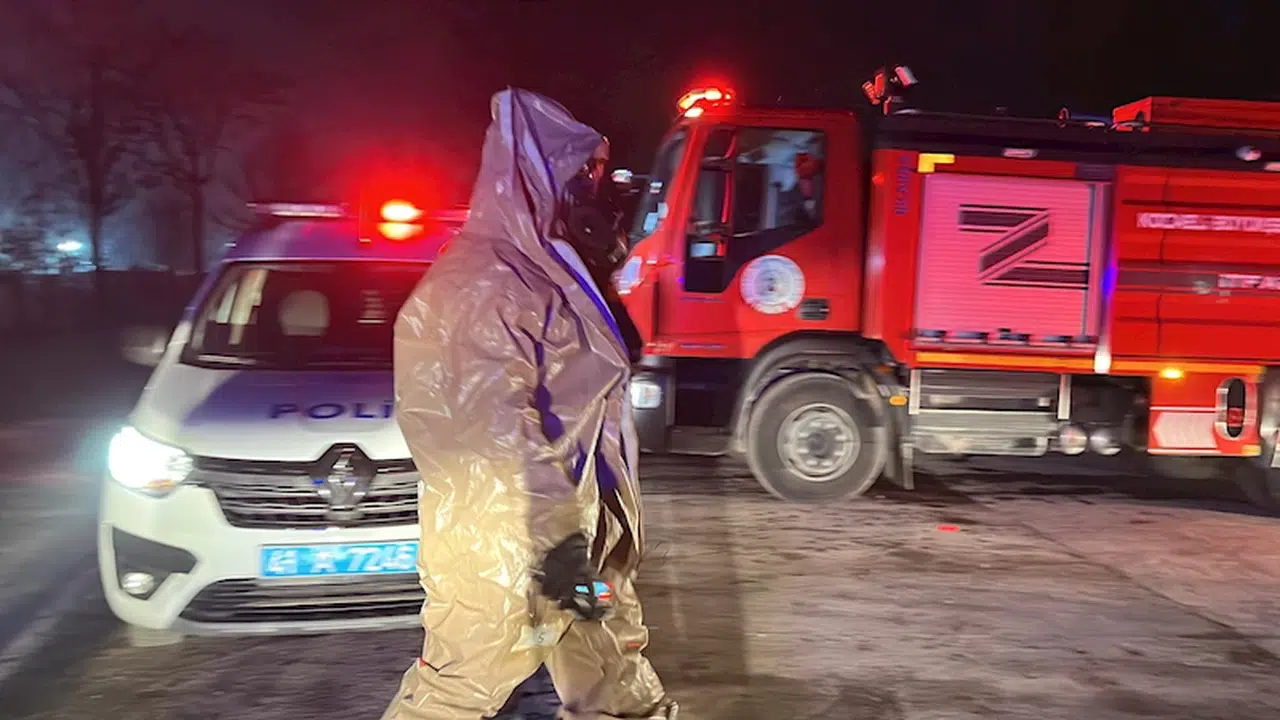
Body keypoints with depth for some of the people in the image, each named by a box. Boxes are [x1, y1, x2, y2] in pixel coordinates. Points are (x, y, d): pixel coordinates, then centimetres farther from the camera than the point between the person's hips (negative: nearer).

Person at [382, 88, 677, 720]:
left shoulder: (546, 268, 12)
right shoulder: (485, 283, -20)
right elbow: (500, 435, -25)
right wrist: (551, 543, -23)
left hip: (576, 526, 10)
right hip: (505, 539, -10)